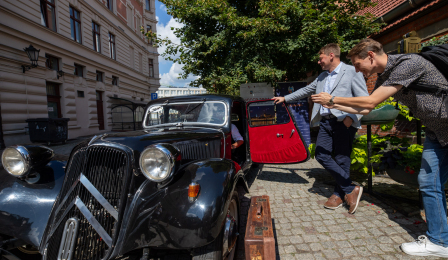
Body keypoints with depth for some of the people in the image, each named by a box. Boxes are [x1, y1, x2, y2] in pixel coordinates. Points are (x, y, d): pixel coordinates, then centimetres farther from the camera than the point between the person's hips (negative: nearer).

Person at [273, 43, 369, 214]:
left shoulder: (352, 72, 0)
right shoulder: (322, 77, 22)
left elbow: (364, 99, -5)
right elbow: (306, 90, 29)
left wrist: (352, 117, -18)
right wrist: (285, 98, 27)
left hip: (344, 123, -6)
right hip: (325, 122, 7)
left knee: (341, 160, -1)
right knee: (321, 155, -3)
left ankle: (340, 193, 18)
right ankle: (350, 190, 8)